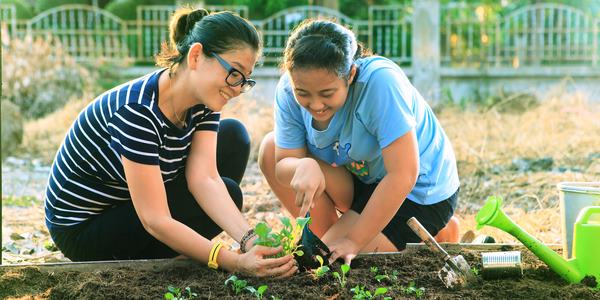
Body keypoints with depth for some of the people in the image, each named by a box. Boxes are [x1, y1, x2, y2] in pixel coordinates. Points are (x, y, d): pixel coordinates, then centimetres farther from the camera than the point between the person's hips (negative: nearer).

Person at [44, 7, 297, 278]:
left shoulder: (203, 103, -8)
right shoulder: (137, 111, -33)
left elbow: (204, 178, -19)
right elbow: (155, 221, -34)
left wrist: (248, 239, -35)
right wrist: (235, 262, -41)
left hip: (127, 204, 8)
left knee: (233, 136, 0)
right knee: (228, 192, -17)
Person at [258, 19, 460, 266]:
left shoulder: (380, 81, -35)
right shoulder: (289, 90, -17)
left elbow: (403, 176, -34)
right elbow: (282, 165, -13)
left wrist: (353, 241, -28)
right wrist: (304, 167, -39)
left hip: (419, 192, -6)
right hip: (364, 178, 6)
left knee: (333, 263, -18)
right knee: (271, 150, -9)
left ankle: (436, 235, 2)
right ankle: (325, 241, 4)